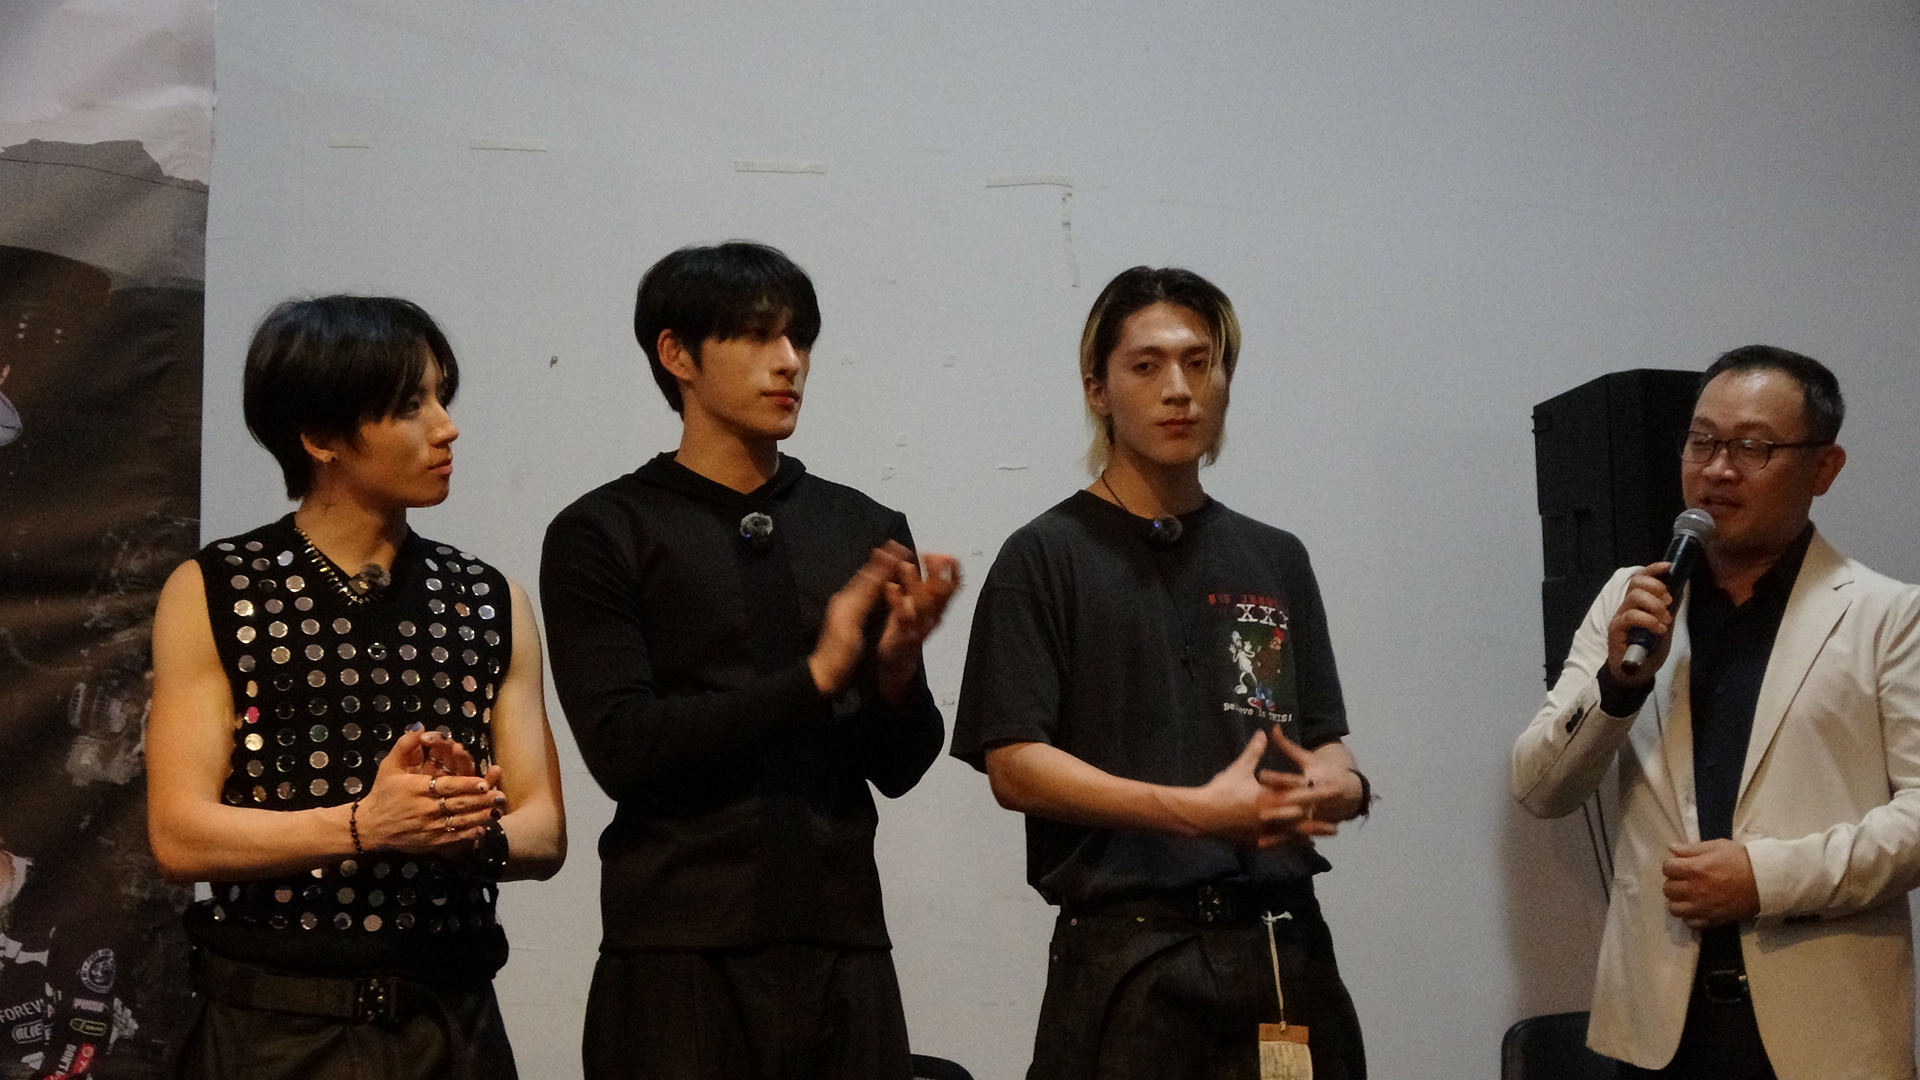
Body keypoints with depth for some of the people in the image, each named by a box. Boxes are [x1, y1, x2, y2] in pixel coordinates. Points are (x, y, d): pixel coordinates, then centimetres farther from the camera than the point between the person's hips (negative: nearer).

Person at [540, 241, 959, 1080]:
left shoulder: (867, 531, 10)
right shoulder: (603, 534, 0)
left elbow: (897, 769, 8)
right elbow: (620, 748, -11)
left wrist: (896, 673, -12)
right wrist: (813, 678, -18)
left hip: (842, 948, 3)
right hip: (680, 955, -3)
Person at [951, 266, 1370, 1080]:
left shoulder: (1276, 561, 15)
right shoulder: (1047, 558, 0)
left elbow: (1325, 742, 17)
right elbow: (1014, 766, -9)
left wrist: (1342, 786, -7)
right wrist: (1197, 811, -19)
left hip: (1284, 947, 4)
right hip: (1127, 953, -4)